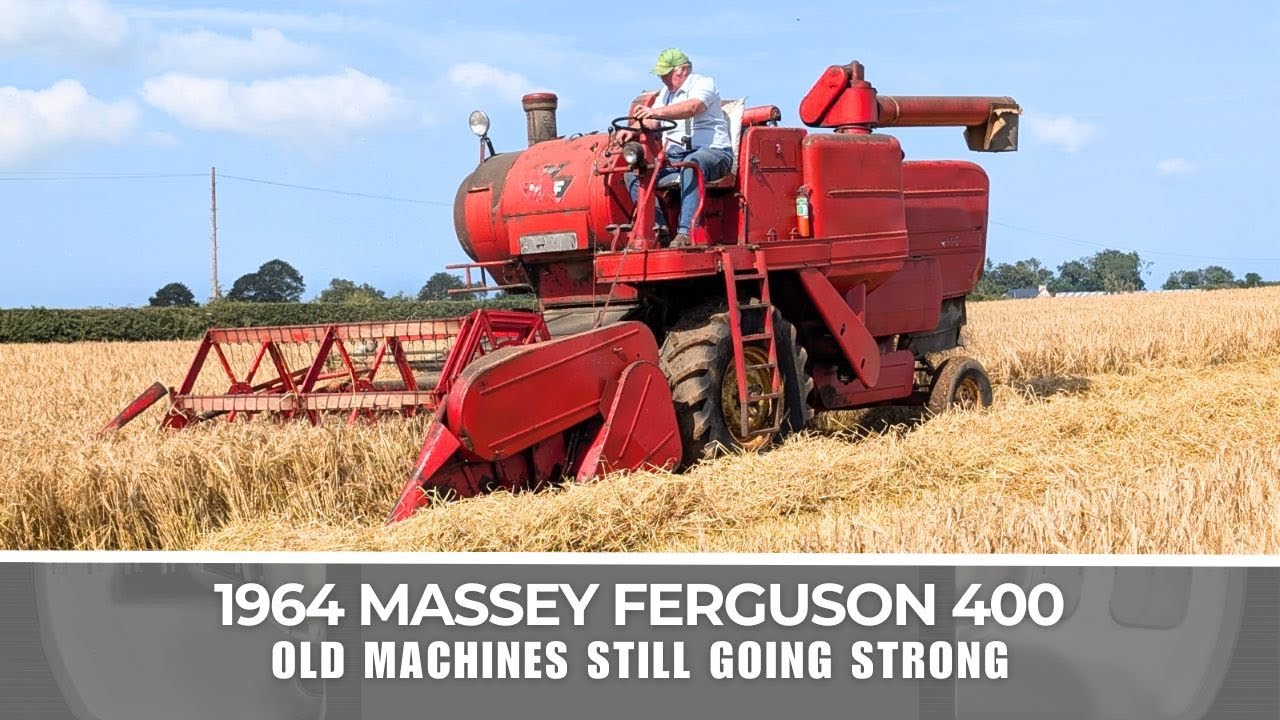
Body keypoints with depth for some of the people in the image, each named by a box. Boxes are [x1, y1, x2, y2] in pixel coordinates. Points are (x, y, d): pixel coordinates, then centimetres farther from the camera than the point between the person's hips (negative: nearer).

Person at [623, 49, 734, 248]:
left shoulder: (703, 83, -1)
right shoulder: (666, 93, 24)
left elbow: (692, 107, -24)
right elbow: (650, 122, 14)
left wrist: (657, 112, -38)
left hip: (711, 151, -7)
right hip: (674, 155, 8)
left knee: (691, 165, -42)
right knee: (634, 173, -13)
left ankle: (685, 232, -47)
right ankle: (657, 224, -23)